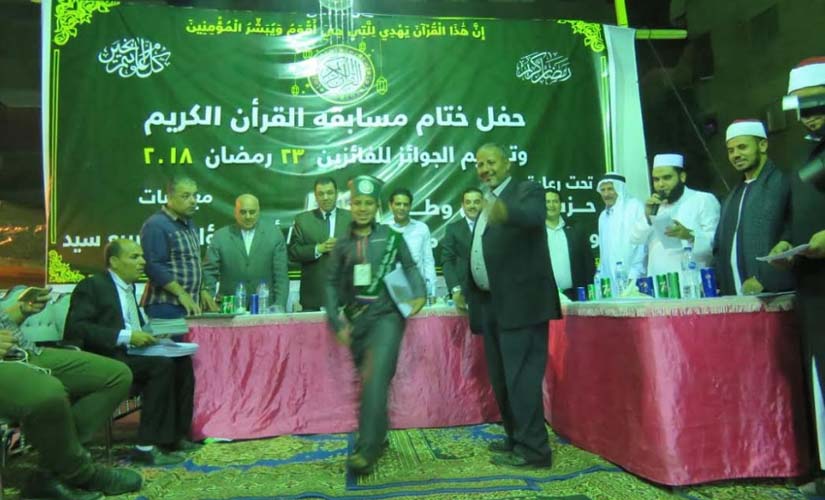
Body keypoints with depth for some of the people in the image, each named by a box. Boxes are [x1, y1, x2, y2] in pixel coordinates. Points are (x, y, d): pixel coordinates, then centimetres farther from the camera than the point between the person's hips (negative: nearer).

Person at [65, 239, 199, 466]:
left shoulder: (128, 287, 20)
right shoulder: (92, 286, -4)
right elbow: (76, 328, -17)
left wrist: (150, 334, 4)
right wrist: (126, 336, -23)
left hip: (129, 354, 8)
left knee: (182, 361, -12)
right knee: (162, 365, -28)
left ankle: (175, 434, -6)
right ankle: (146, 447, -24)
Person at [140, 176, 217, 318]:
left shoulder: (189, 224, 15)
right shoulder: (156, 225, -11)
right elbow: (154, 266, -19)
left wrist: (202, 290, 12)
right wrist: (181, 294, -22)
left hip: (191, 305, 8)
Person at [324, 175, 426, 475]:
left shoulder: (392, 237, 1)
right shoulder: (343, 244, 7)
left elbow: (409, 267, 8)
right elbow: (332, 284, 7)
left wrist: (419, 294, -8)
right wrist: (337, 322, -1)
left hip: (386, 315, -3)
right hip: (356, 319, 4)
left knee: (376, 379, -17)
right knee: (369, 381, 13)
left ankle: (366, 449, -13)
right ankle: (378, 437, 30)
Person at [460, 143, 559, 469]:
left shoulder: (528, 191, -5)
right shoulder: (487, 204, 19)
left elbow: (533, 215, -29)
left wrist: (505, 211, -48)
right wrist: (466, 291, 20)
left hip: (520, 301, -9)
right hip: (491, 303, 9)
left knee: (521, 375, -8)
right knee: (501, 378, 15)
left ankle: (533, 449, 3)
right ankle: (517, 438, 28)